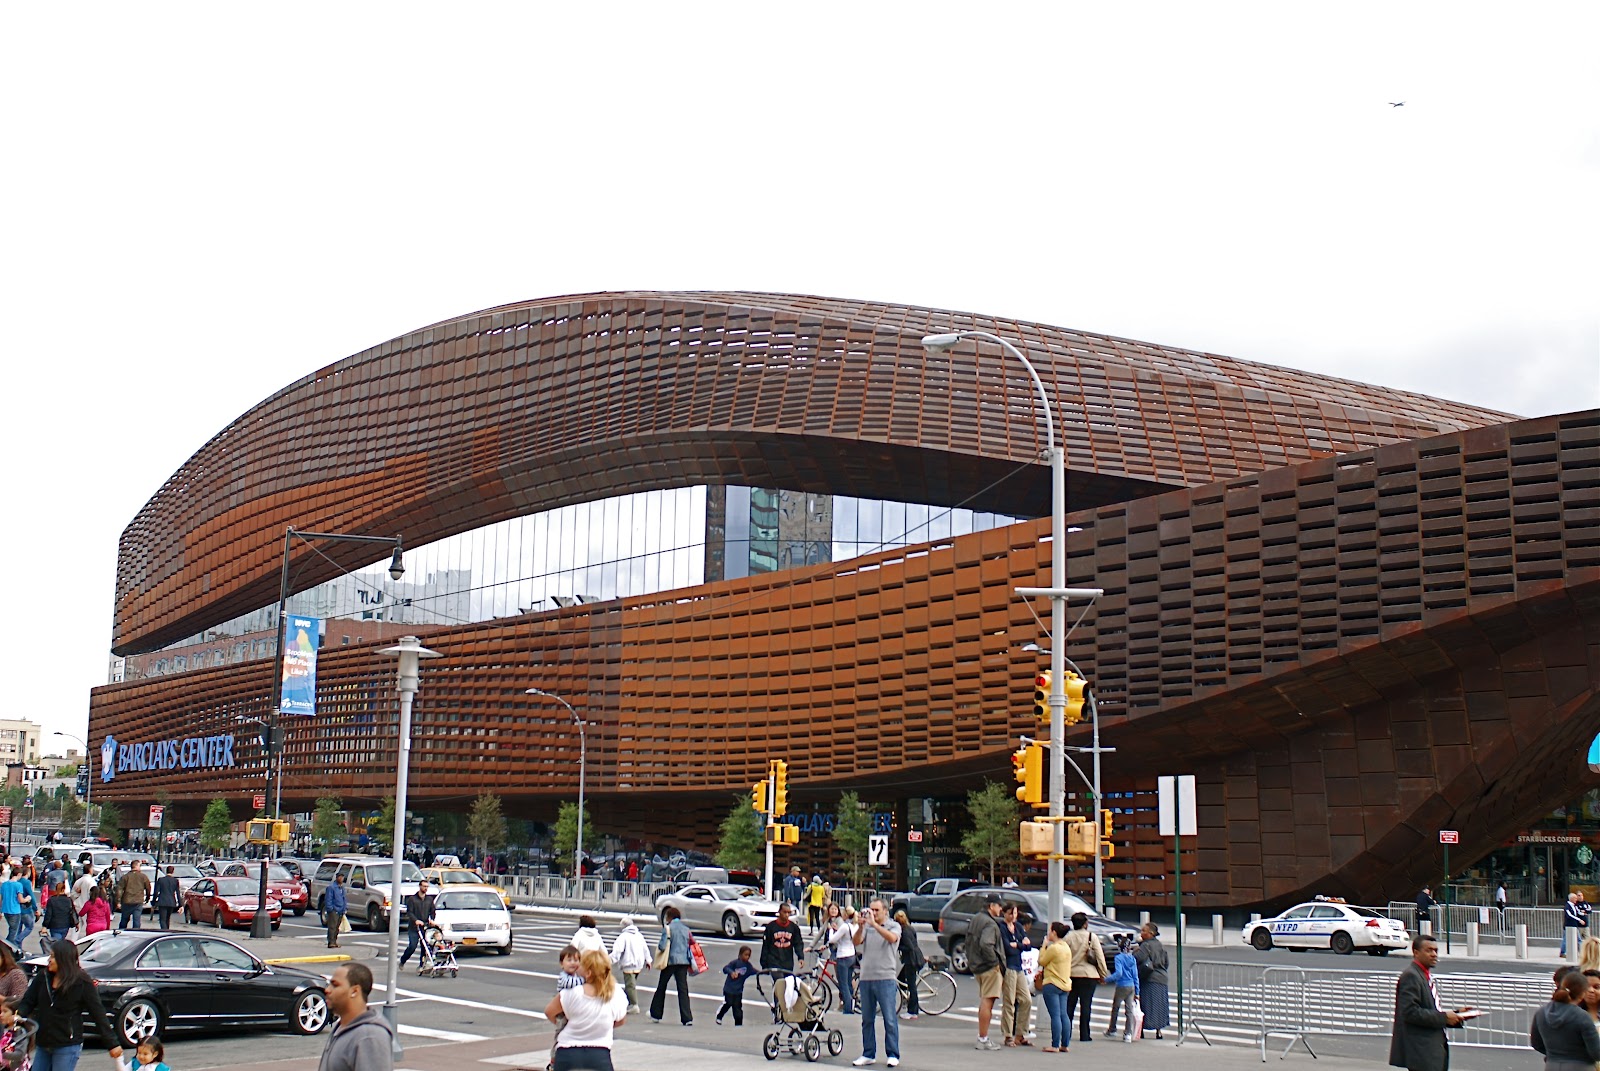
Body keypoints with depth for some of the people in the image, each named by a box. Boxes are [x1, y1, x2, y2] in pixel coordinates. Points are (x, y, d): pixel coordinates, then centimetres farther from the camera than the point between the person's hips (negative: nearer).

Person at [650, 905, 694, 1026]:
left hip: (671, 961, -4)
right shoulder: (686, 929, 9)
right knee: (683, 989, 1)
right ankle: (687, 1018, -10)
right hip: (683, 961, 4)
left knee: (661, 987, 13)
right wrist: (691, 961, 22)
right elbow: (690, 946, 12)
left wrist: (658, 945, 6)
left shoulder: (668, 928, -7)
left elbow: (662, 946, -14)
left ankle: (655, 1015, 23)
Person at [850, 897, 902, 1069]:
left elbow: (892, 938, -18)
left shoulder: (894, 926, 3)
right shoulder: (866, 926, 12)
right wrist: (860, 927, -20)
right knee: (867, 1019, 9)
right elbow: (856, 942, -3)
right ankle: (868, 1054, 17)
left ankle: (893, 1055, 2)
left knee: (890, 1019, -4)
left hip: (885, 978, -4)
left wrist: (874, 924, -26)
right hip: (866, 977, 4)